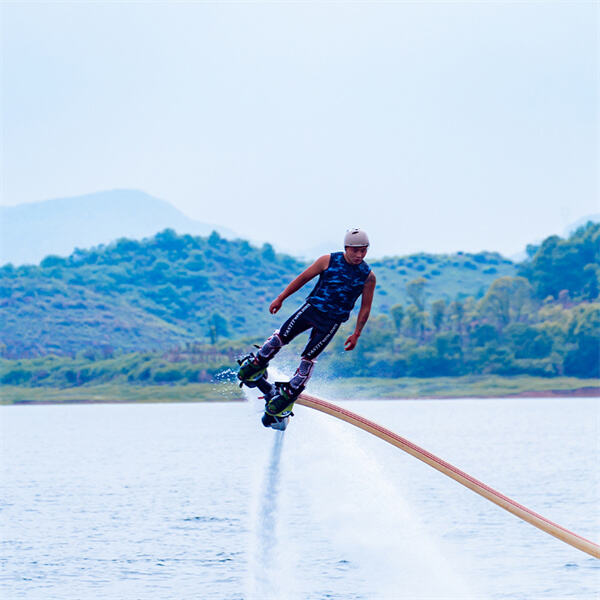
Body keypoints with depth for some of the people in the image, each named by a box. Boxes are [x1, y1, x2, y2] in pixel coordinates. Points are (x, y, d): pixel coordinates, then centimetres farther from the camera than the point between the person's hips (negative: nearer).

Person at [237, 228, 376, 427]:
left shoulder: (368, 276, -6)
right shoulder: (329, 260, -5)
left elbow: (365, 307, 2)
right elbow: (303, 278, 3)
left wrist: (356, 334, 0)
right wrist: (281, 298, 4)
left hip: (332, 321, -1)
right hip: (312, 307, 1)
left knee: (308, 359, -6)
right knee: (280, 338, 0)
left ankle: (287, 396, 0)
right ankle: (255, 366, 22)